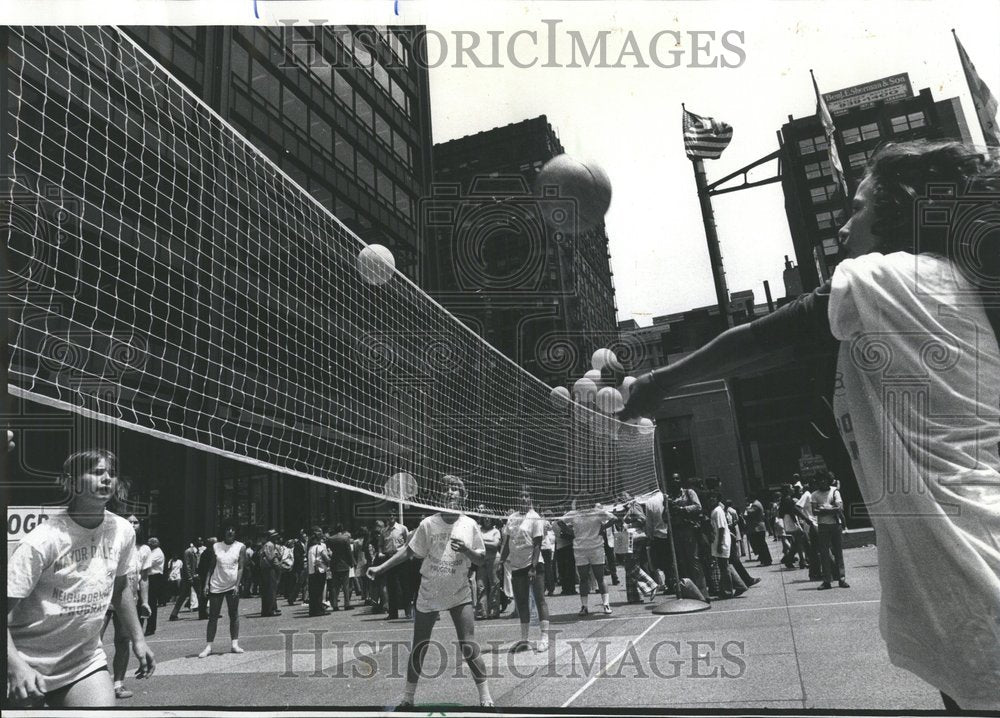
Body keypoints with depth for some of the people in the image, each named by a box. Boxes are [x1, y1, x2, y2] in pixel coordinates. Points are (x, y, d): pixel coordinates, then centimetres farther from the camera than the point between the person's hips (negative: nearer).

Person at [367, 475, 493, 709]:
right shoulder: (428, 524, -6)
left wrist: (466, 550, -22)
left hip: (460, 595, -1)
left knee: (469, 647, -9)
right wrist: (380, 567, -5)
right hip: (429, 595, 1)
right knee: (418, 648, 10)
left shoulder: (470, 525, -5)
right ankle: (408, 697, 28)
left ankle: (486, 698, 5)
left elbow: (481, 559, -1)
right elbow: (408, 551, 1)